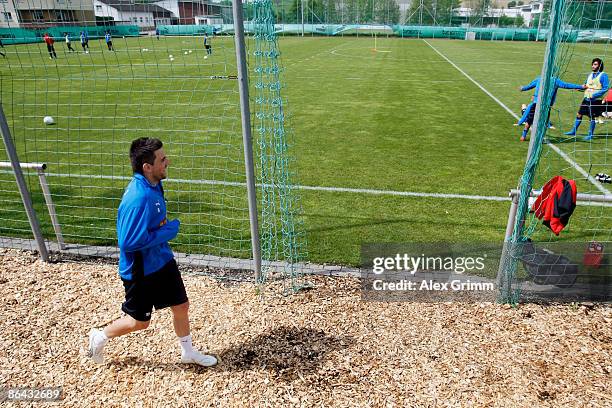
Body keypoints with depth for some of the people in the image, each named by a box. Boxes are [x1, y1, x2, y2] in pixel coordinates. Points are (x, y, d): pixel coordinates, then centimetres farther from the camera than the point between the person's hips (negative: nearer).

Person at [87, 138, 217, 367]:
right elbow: (130, 242, -30)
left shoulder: (153, 185, -3)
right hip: (140, 270, -8)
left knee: (181, 305, 16)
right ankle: (100, 337, 41)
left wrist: (167, 228, 3)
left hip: (162, 260, 8)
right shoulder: (138, 199, -32)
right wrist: (168, 231, -23)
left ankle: (188, 352, 37)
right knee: (139, 322, 13)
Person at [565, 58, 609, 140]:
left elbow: (605, 88, -12)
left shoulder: (603, 75, -7)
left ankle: (590, 135, 11)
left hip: (595, 100, -6)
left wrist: (594, 95, -20)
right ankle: (573, 131, 16)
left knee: (592, 117, 1)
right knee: (579, 114, 6)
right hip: (587, 98, 6)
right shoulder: (590, 75, 12)